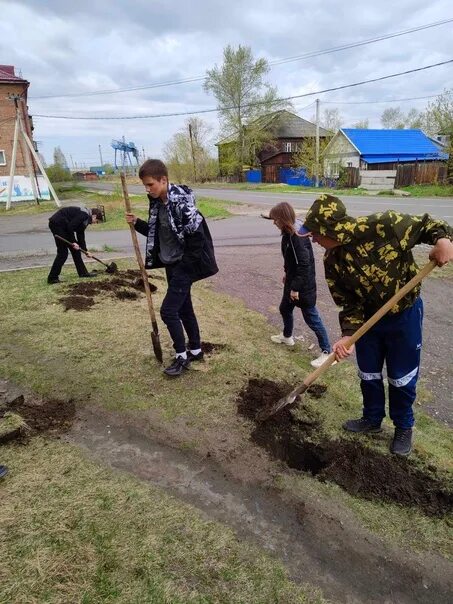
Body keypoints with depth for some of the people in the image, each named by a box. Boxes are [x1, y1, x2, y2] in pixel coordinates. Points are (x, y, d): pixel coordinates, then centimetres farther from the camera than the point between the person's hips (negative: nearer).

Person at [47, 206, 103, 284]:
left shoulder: (85, 218, 15)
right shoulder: (84, 214, -15)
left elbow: (81, 236, 20)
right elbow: (70, 227, -23)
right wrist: (73, 242, -15)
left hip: (63, 225, 10)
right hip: (57, 224, -10)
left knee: (75, 250, 12)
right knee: (63, 253, -9)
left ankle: (83, 272, 20)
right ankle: (52, 278, -3)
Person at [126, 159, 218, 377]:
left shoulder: (181, 202, -21)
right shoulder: (157, 203, 6)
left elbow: (197, 236, -22)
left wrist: (183, 266, -18)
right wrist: (137, 223, 0)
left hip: (184, 266, -9)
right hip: (171, 264, 9)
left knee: (168, 310, -7)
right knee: (183, 308, 16)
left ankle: (181, 356, 10)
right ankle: (195, 350, 32)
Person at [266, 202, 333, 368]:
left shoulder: (297, 236, -26)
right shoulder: (289, 233, 3)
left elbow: (304, 264, -27)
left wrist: (296, 288, -23)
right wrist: (287, 273, 24)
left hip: (303, 285, -10)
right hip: (293, 281, 10)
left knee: (311, 318, -1)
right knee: (285, 308, 25)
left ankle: (327, 352, 11)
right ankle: (287, 336, 49)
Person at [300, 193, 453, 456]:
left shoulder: (383, 225, -29)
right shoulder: (332, 262, -14)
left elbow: (424, 224, -12)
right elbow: (349, 303, -9)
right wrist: (348, 334, -23)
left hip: (405, 314, -4)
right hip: (368, 317, 4)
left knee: (401, 378, 11)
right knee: (368, 374, 18)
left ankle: (404, 427, 36)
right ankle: (373, 419, 43)